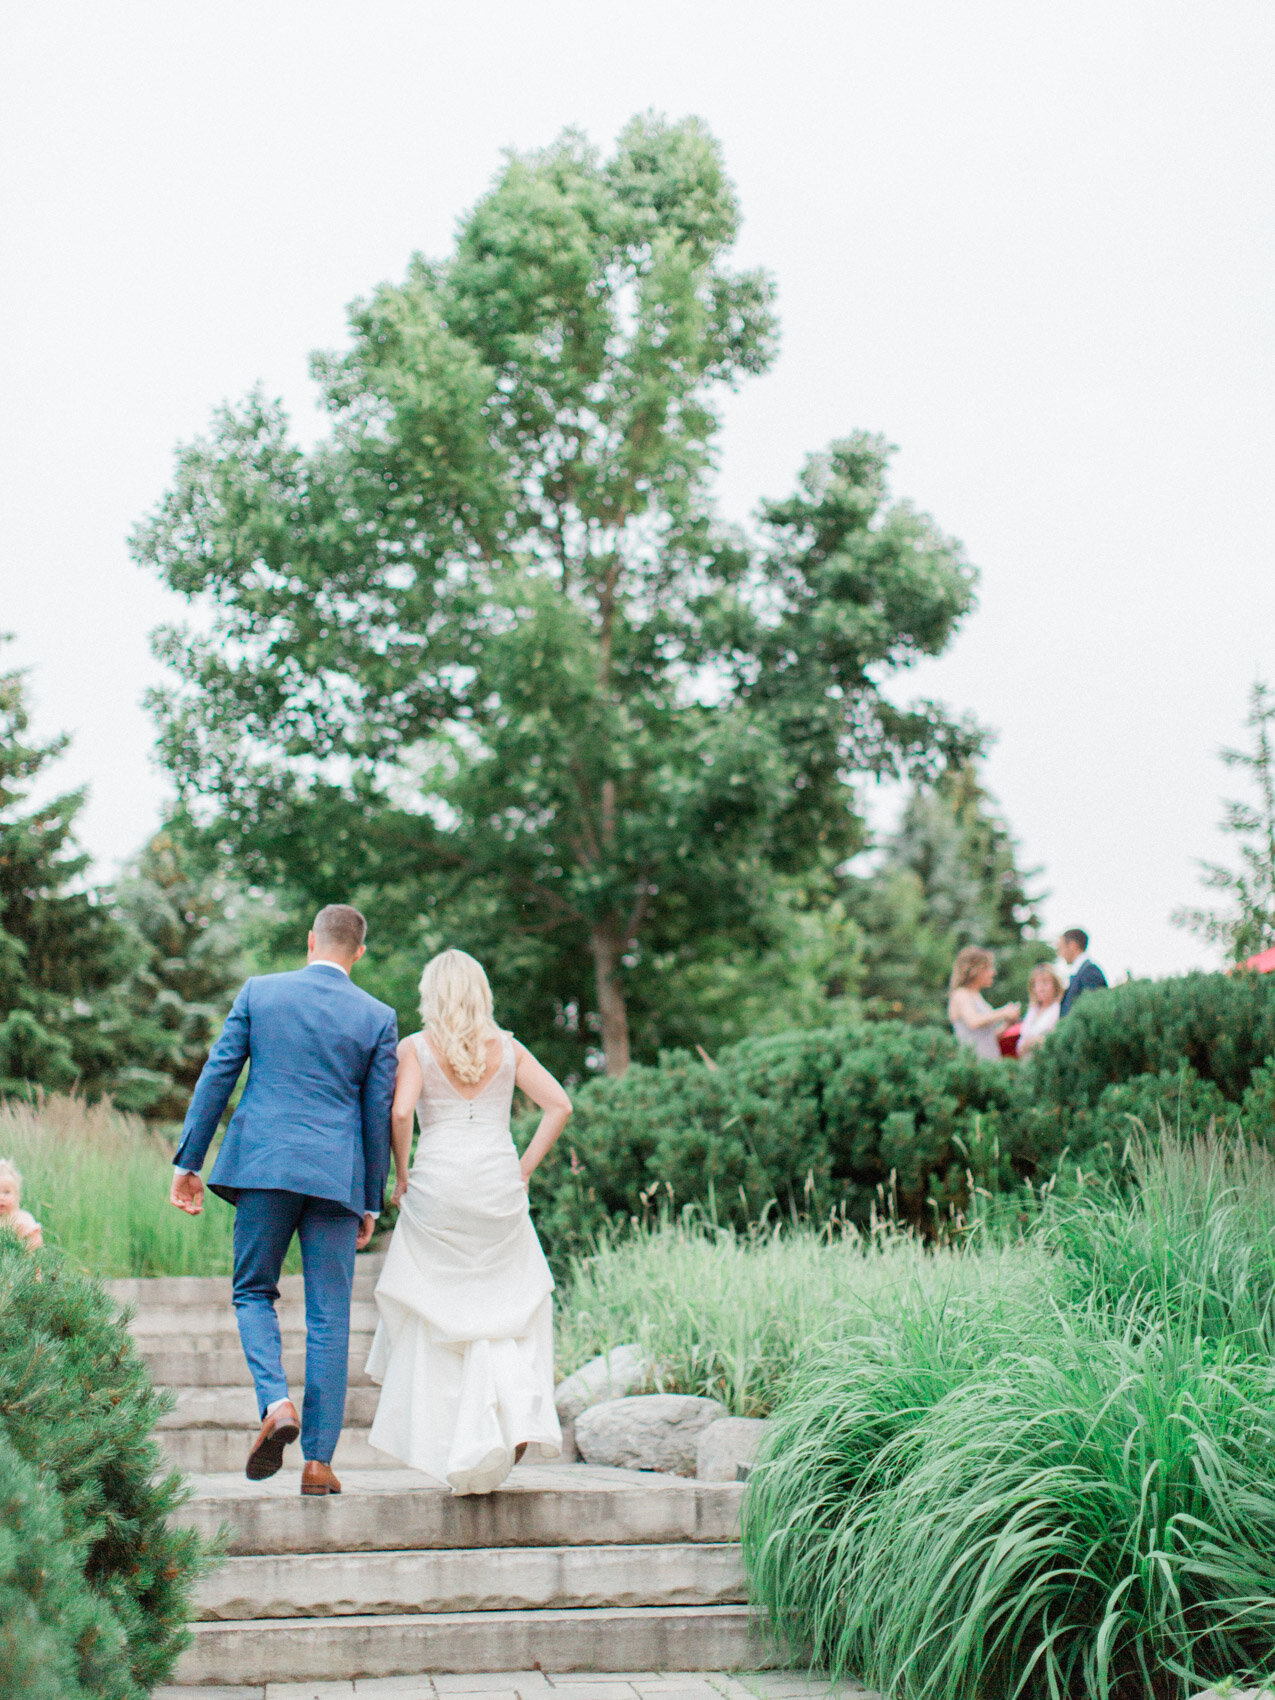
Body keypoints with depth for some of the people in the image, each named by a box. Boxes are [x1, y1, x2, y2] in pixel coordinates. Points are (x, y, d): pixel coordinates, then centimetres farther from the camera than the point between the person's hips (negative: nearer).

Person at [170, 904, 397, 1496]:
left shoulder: (259, 991, 5)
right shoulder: (378, 1017, 4)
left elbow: (217, 1076, 3)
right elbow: (379, 1114, 5)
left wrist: (189, 1162, 9)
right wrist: (371, 1202, 13)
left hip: (263, 1164, 0)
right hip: (336, 1174, 0)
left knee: (252, 1292, 15)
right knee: (329, 1318, 5)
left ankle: (276, 1402, -10)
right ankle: (317, 1460, 4)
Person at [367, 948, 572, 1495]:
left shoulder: (416, 1047, 1)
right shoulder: (507, 1048, 9)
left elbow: (400, 1112, -13)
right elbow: (559, 1106, 1)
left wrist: (401, 1176, -1)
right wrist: (524, 1168, 5)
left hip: (437, 1184, -2)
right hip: (499, 1189, 2)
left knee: (433, 1312, 7)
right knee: (505, 1305, 13)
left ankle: (445, 1447, 4)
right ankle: (518, 1416, -8)